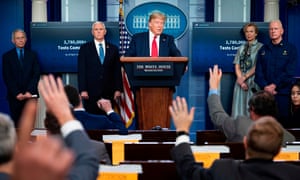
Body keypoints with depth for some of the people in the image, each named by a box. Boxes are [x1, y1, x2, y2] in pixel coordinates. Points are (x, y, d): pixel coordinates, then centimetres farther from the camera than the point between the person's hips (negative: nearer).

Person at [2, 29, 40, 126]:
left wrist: (29, 92, -8)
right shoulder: (7, 56, 7)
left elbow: (36, 74, 3)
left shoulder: (32, 55, 10)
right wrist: (17, 93, -9)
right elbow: (7, 78, 1)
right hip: (14, 96, -1)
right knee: (16, 123, -1)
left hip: (30, 95, 1)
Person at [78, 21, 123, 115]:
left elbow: (117, 71, 9)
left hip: (109, 92, 2)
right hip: (91, 92, -1)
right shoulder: (85, 48, 6)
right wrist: (83, 90, -8)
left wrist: (118, 89, 1)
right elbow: (81, 71, 1)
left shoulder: (113, 49, 11)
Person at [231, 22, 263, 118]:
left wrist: (245, 77, -11)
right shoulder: (241, 48, 13)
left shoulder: (260, 47, 0)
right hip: (240, 80, 4)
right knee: (240, 107, 1)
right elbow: (237, 66, 9)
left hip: (253, 81, -4)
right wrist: (240, 79, -6)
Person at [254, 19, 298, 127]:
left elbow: (289, 72, -5)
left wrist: (274, 85, -13)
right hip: (265, 92, 2)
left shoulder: (290, 49, 5)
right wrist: (265, 86, -10)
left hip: (283, 93, -2)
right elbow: (258, 71, 6)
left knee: (283, 122, -3)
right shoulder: (263, 50, 15)